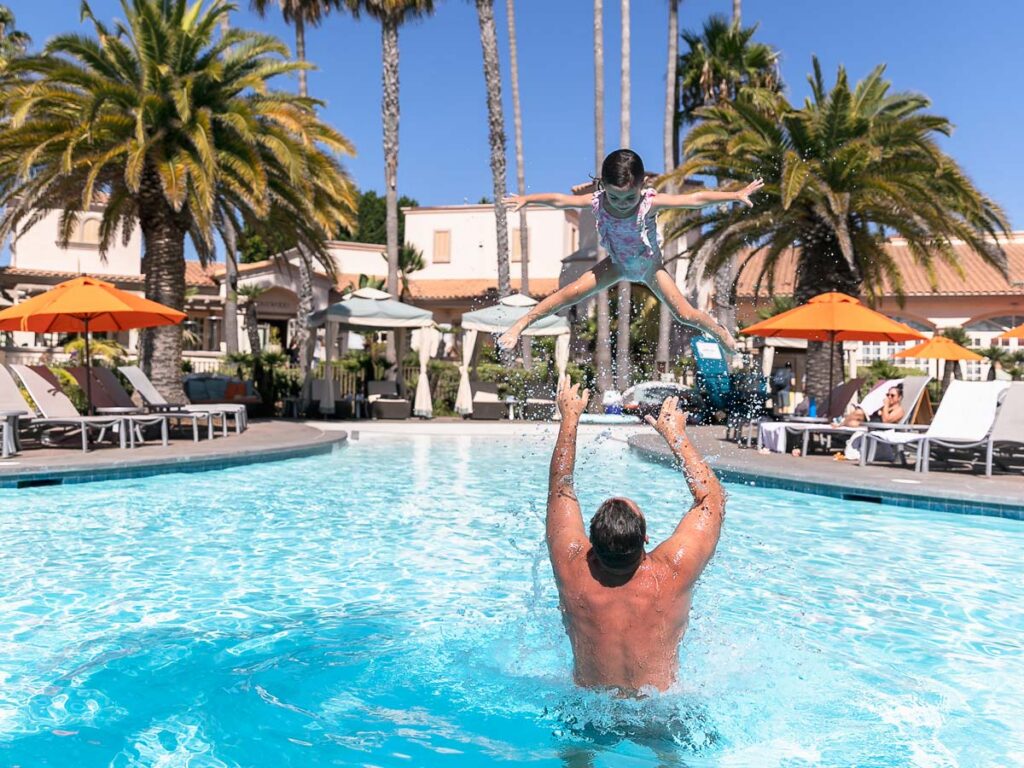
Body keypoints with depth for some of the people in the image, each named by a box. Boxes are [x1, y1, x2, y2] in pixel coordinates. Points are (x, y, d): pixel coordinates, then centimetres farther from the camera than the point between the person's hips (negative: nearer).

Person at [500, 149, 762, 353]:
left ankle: (720, 332, 28)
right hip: (617, 264, 2)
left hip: (650, 266, -1)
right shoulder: (597, 202, -27)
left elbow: (695, 199, -32)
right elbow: (559, 200, -12)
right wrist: (526, 200, -2)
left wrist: (736, 194, -34)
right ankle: (522, 324, 7)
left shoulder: (650, 202, -34)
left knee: (686, 315, -5)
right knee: (571, 294, -10)